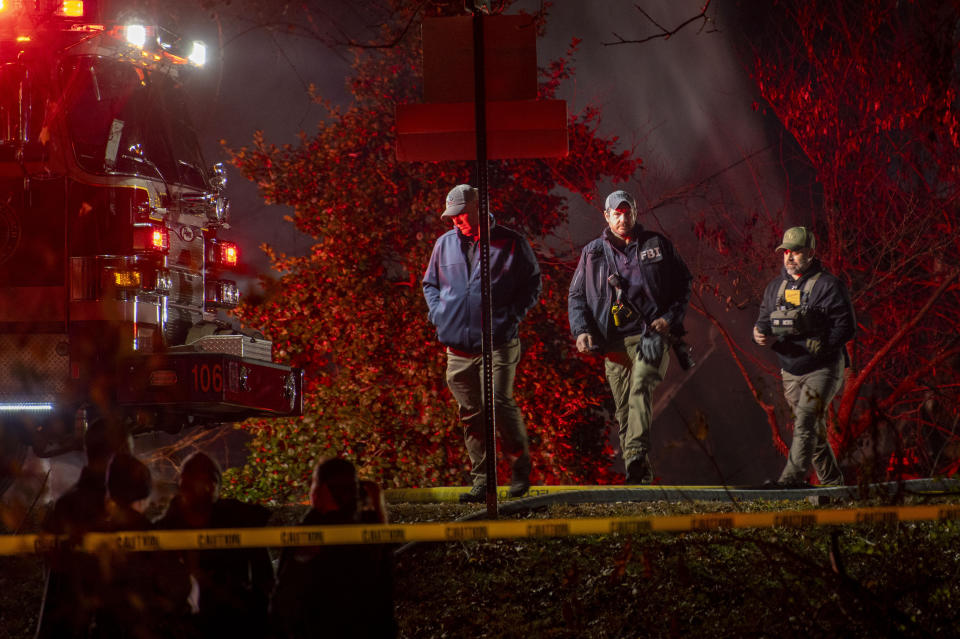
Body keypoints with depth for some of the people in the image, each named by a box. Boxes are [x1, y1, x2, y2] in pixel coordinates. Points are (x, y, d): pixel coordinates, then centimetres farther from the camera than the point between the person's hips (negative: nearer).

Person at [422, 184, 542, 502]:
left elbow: (533, 282, 8)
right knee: (470, 413, 4)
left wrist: (513, 315, -4)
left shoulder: (510, 243, 1)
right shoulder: (445, 243, 12)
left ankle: (520, 465, 5)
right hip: (458, 344, 4)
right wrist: (437, 311, 8)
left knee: (500, 402, -14)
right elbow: (430, 283, 25)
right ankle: (481, 479, 11)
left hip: (498, 343, -4)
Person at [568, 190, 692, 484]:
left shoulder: (657, 245, 10)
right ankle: (639, 473, 6)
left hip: (652, 333, -3)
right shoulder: (593, 253, 14)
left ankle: (636, 454, -41)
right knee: (624, 411, 0)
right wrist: (581, 330, 0)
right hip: (615, 342, 3)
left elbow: (684, 283, 14)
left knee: (641, 385, -28)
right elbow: (576, 296, 16)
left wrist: (671, 317, -1)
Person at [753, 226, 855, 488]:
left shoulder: (827, 285, -10)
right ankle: (832, 480, 25)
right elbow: (764, 318, 12)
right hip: (791, 372, 7)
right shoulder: (775, 286, 10)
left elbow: (846, 326, -14)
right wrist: (762, 334, -13)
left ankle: (793, 476, -29)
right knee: (814, 429, 13)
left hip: (823, 368, -7)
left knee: (805, 420, -21)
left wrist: (818, 346, -23)